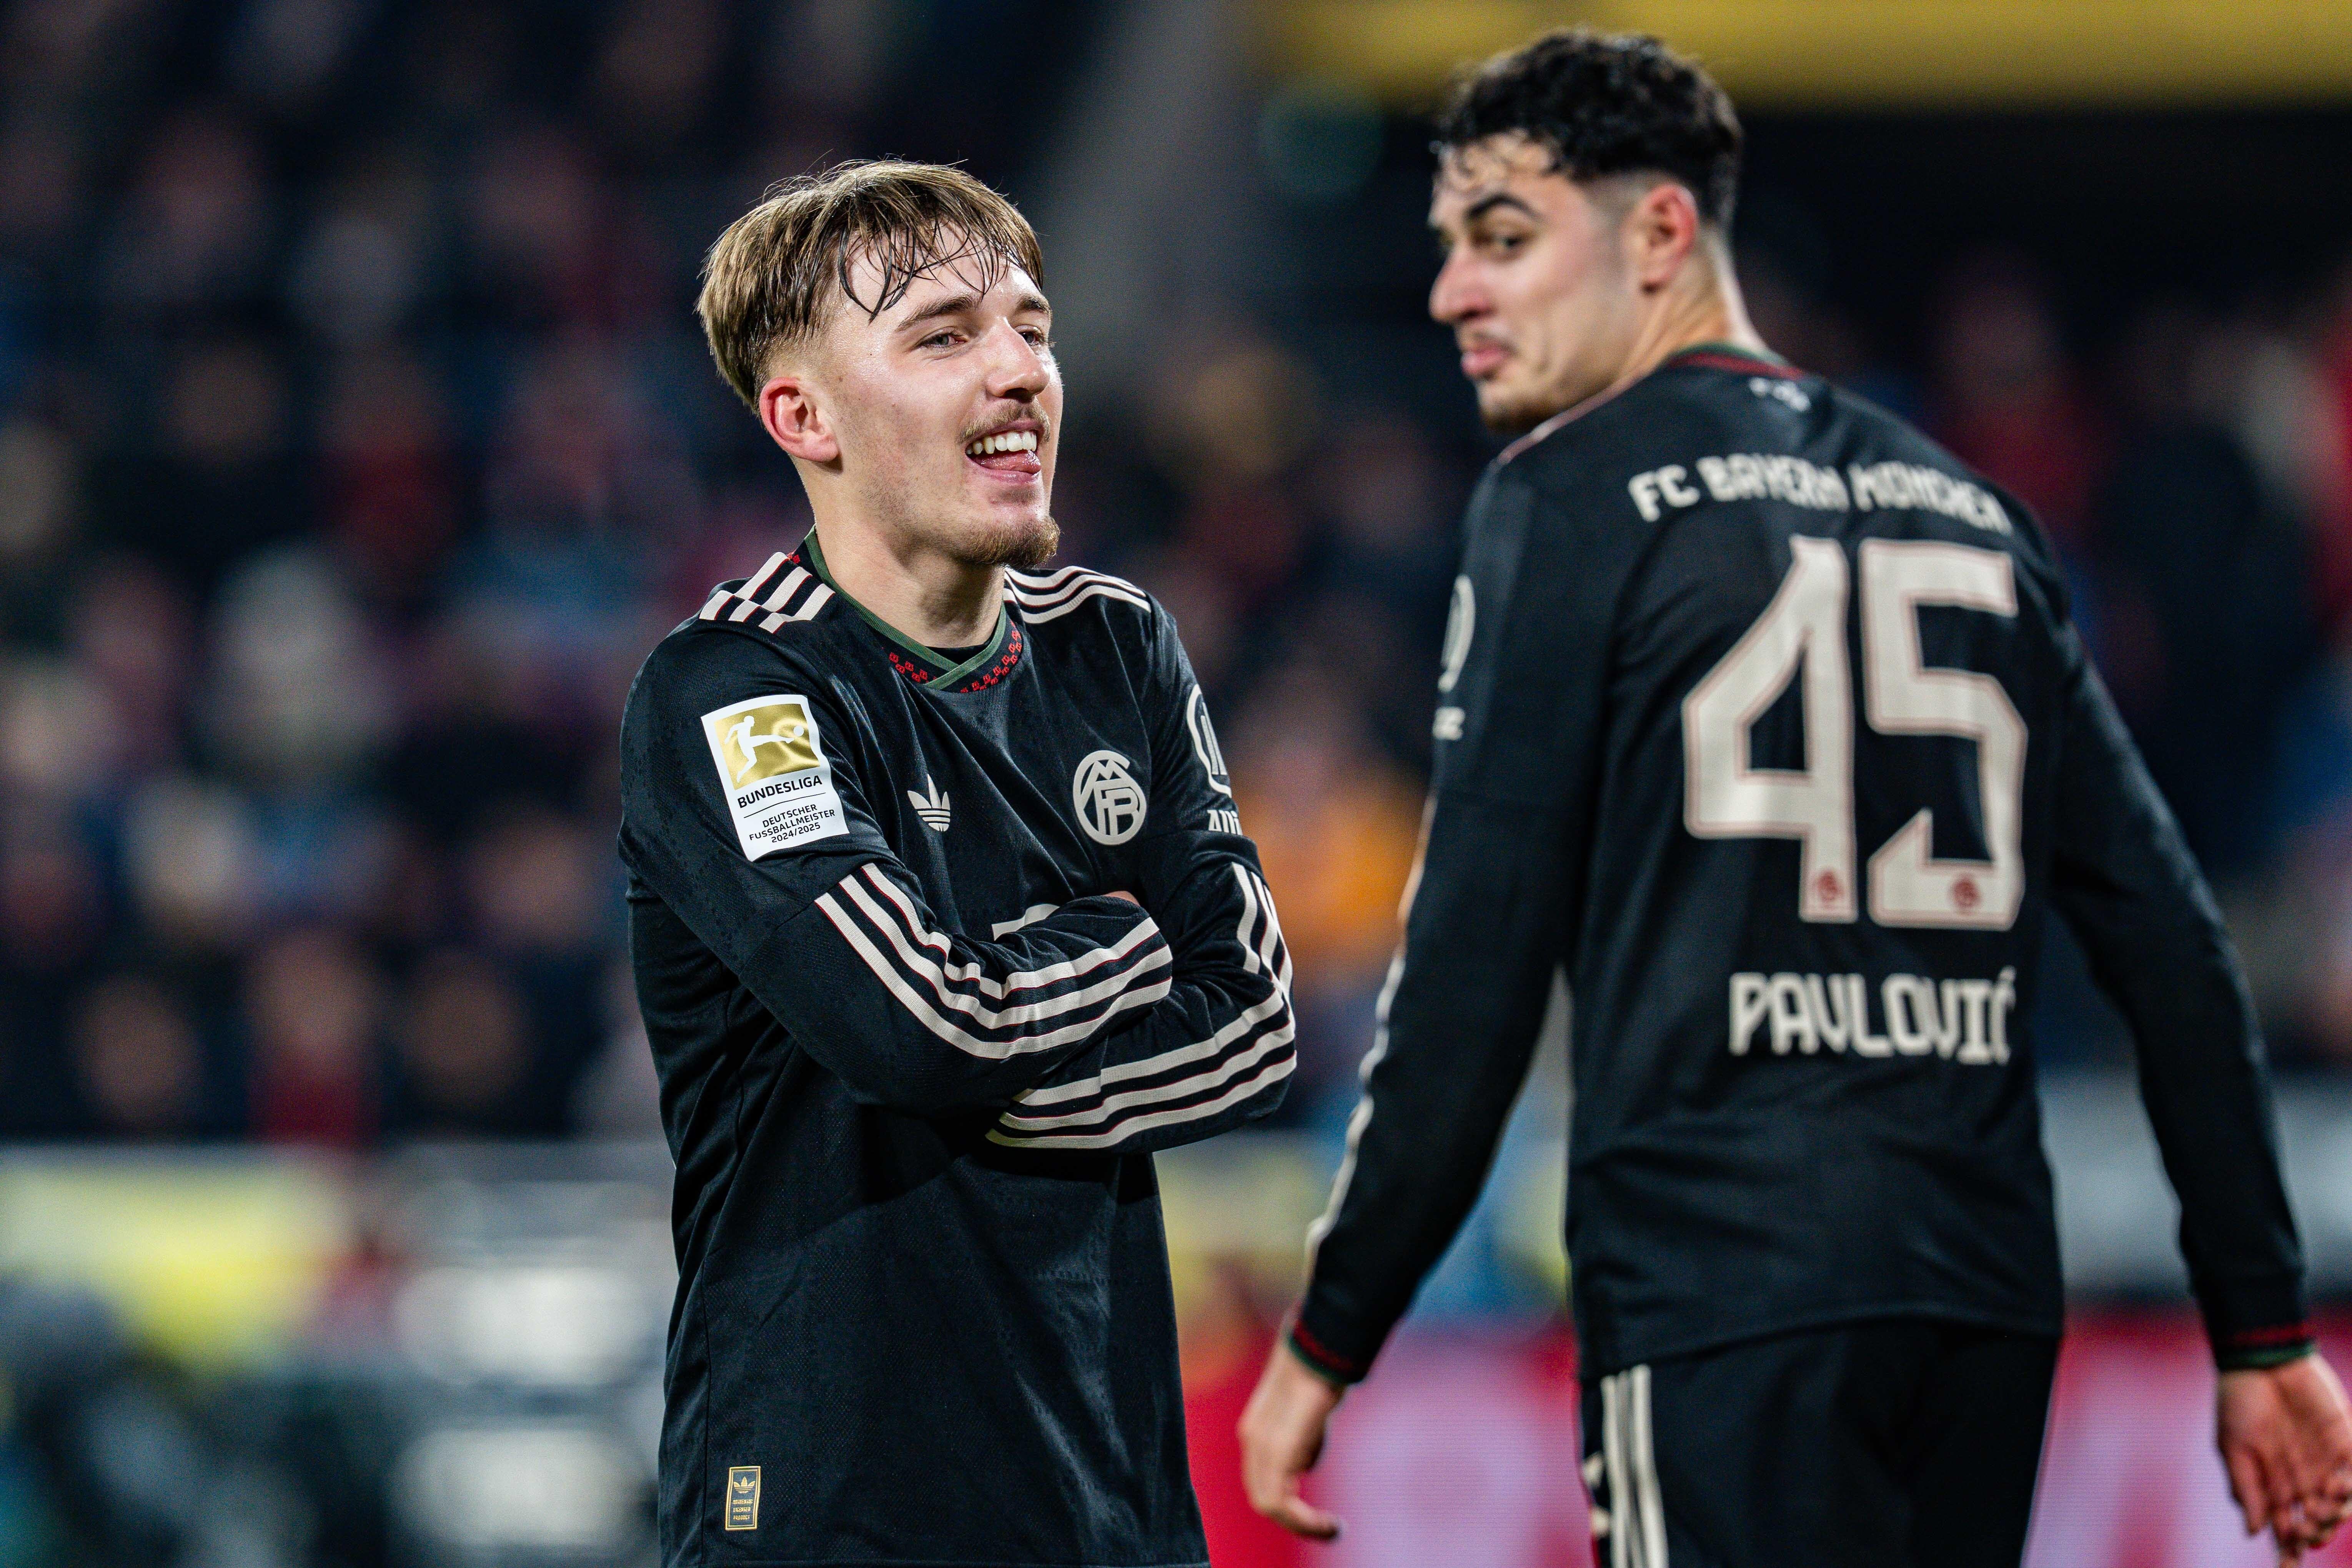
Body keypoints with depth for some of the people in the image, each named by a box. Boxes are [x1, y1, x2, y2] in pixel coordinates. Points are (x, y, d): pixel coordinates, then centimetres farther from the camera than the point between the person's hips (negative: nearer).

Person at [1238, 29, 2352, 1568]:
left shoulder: (1575, 501, 0)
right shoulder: (1966, 507, 18)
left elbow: (1473, 975, -6)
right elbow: (2175, 942, 15)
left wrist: (1327, 1343, -1)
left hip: (1726, 1294, -6)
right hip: (1990, 1307, 6)